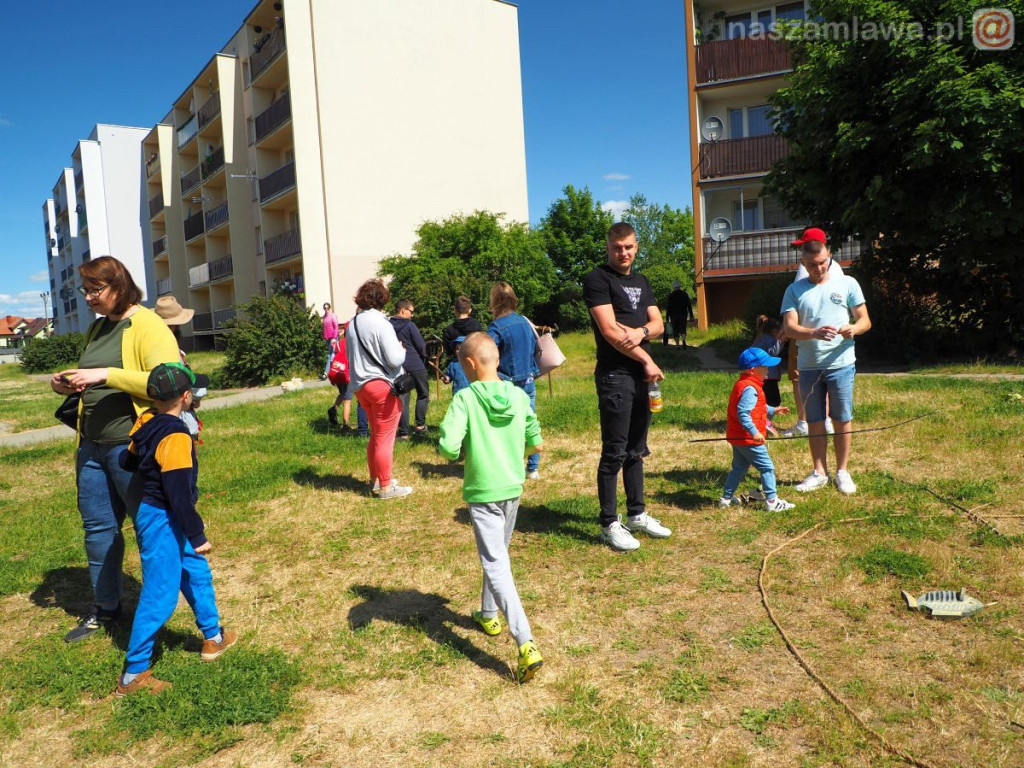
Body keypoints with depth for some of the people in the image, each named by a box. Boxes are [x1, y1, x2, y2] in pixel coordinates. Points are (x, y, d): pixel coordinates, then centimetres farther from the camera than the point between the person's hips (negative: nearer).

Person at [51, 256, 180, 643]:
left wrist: (106, 375, -26)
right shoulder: (96, 328, 14)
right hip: (92, 446, 8)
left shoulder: (148, 326, -11)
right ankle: (105, 606, 31)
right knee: (97, 526, 15)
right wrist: (69, 382, 5)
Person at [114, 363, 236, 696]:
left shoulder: (146, 423, 2)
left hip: (153, 515, 10)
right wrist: (198, 536, -20)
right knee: (160, 596, -1)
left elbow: (127, 462, 14)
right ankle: (133, 675, 10)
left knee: (197, 573, 22)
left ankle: (213, 637, 38)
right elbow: (179, 491, -25)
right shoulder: (176, 436, -24)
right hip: (162, 522, -10)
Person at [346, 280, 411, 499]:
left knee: (375, 435, 21)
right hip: (383, 385, -8)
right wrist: (402, 349, 0)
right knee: (385, 439, 1)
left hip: (360, 385, 8)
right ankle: (386, 487, 10)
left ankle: (375, 480, 31)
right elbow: (394, 359, -19)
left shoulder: (352, 324, 8)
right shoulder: (380, 323, -16)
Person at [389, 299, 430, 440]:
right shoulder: (409, 325, -10)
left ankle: (403, 432, 5)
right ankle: (420, 425, 9)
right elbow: (421, 346, -9)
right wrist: (423, 356, 10)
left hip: (399, 366, 5)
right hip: (415, 365, -4)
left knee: (403, 398, 7)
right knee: (423, 394, 14)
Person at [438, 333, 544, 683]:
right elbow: (535, 445, 7)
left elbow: (448, 446, -24)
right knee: (497, 554, 25)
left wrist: (458, 452, -2)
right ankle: (489, 615, 44)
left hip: (482, 492, -5)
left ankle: (526, 645, -14)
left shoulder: (465, 398, -15)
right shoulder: (519, 396, -1)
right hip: (513, 488, 6)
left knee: (496, 566, -4)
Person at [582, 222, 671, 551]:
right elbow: (609, 331, -14)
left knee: (636, 450, 15)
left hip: (641, 376, 7)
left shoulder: (641, 282, 18)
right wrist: (648, 361, -10)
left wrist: (641, 331, -12)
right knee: (614, 453, -4)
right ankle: (610, 524, 4)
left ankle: (637, 514, 25)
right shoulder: (597, 279, -5)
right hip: (615, 376, -7)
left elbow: (658, 324, 12)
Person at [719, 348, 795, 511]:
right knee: (767, 468, 0)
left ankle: (726, 498, 26)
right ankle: (772, 501, 4)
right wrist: (753, 432, -34)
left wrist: (772, 410, 23)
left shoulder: (741, 384, 12)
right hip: (748, 439, -10)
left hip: (737, 437, 10)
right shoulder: (750, 389, -21)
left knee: (739, 467, 20)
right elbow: (743, 412, -31)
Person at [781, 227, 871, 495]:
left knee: (842, 420, 5)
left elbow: (865, 321, 4)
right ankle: (819, 472, 22)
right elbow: (789, 327, -7)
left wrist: (853, 329, -19)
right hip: (808, 366, 1)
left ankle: (842, 471, 19)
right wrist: (815, 333, -26)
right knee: (815, 421, 10)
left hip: (840, 364, -1)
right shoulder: (795, 290, 3)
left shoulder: (847, 283, 3)